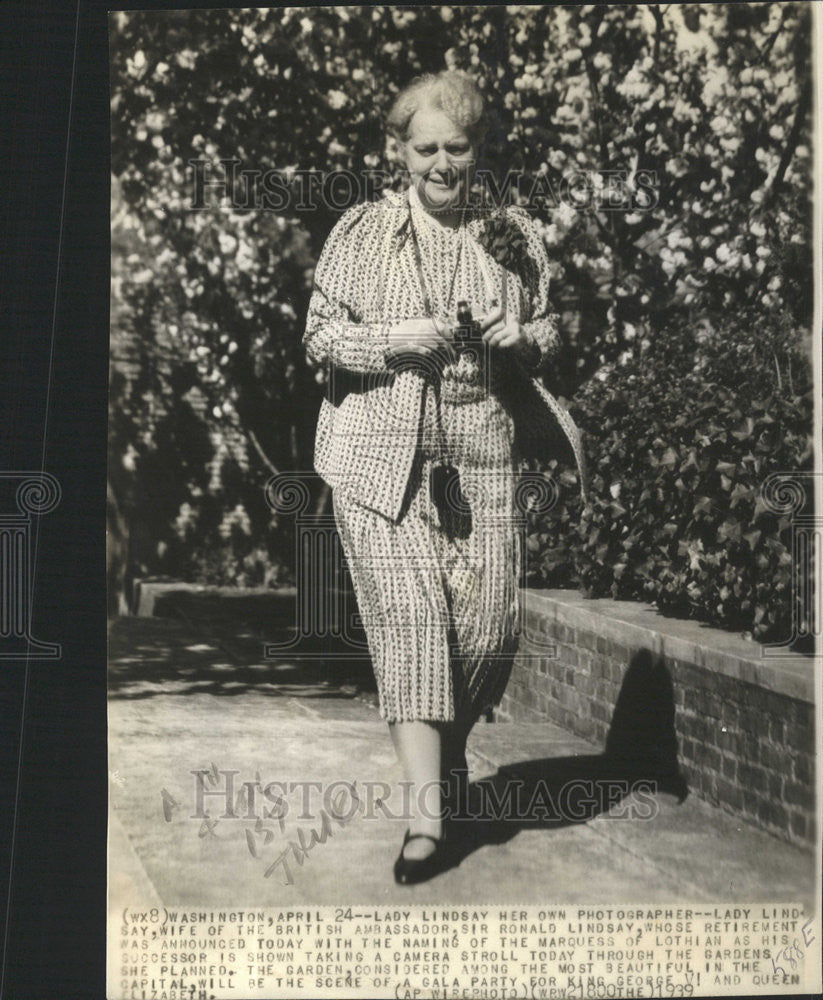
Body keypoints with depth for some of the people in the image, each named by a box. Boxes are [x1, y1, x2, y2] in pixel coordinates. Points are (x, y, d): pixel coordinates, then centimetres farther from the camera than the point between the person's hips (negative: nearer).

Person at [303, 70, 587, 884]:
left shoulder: (514, 237, 12)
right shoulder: (361, 232, 6)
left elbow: (549, 335, 19)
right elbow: (318, 337, 5)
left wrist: (519, 339, -4)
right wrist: (393, 339, -13)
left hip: (481, 456, 2)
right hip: (380, 455, -2)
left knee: (489, 624, -2)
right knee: (409, 617, -9)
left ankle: (451, 745, 31)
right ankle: (427, 813, -6)